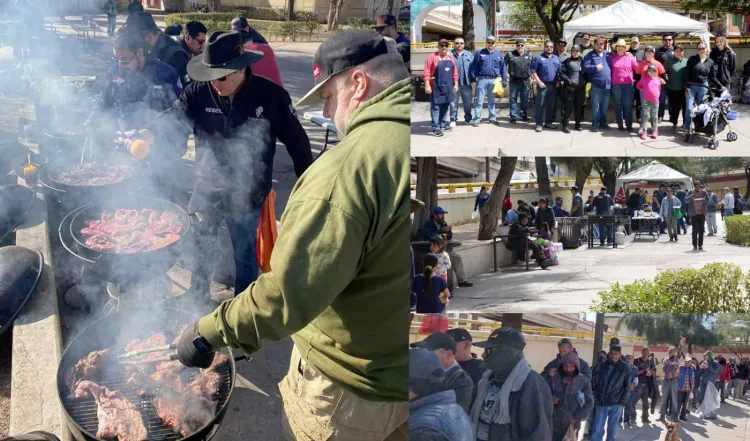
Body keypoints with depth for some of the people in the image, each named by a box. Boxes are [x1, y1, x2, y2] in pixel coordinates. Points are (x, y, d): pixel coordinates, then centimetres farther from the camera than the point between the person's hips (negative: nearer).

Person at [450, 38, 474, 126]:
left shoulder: (469, 54, 10)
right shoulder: (450, 54, 0)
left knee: (468, 102, 11)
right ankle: (453, 120, 12)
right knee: (453, 103, 4)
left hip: (466, 83, 3)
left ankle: (468, 118, 22)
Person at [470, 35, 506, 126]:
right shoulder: (480, 53, 2)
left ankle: (492, 118, 20)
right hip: (482, 79, -2)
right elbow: (474, 67, 0)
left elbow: (503, 68, 9)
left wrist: (504, 80, 4)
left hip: (493, 80, 3)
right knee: (479, 100, -3)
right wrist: (473, 80, -6)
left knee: (491, 101, 13)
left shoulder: (498, 54, 9)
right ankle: (477, 119, -1)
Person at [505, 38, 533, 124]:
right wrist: (506, 73, -6)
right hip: (514, 81, -2)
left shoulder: (529, 55, 8)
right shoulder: (510, 55, 0)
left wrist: (531, 77, 9)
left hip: (525, 81, 2)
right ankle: (513, 117, 9)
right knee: (513, 99, 2)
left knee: (524, 100, 9)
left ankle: (523, 116, 20)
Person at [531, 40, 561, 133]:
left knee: (551, 105, 9)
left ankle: (549, 122, 18)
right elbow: (533, 72, -6)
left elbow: (559, 72, 18)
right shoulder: (538, 58, -2)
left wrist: (558, 82, 5)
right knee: (540, 105, -3)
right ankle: (539, 124, -1)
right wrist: (539, 82, -12)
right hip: (542, 85, -5)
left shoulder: (557, 59, 13)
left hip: (553, 85, 5)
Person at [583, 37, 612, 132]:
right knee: (596, 106, -2)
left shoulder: (608, 54, 13)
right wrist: (595, 67, -23)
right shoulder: (590, 55, -1)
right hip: (595, 85, -5)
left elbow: (612, 66, 20)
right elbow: (585, 67, -11)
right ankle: (595, 124, 4)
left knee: (605, 106, 12)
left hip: (607, 84, 5)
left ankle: (603, 123, 22)